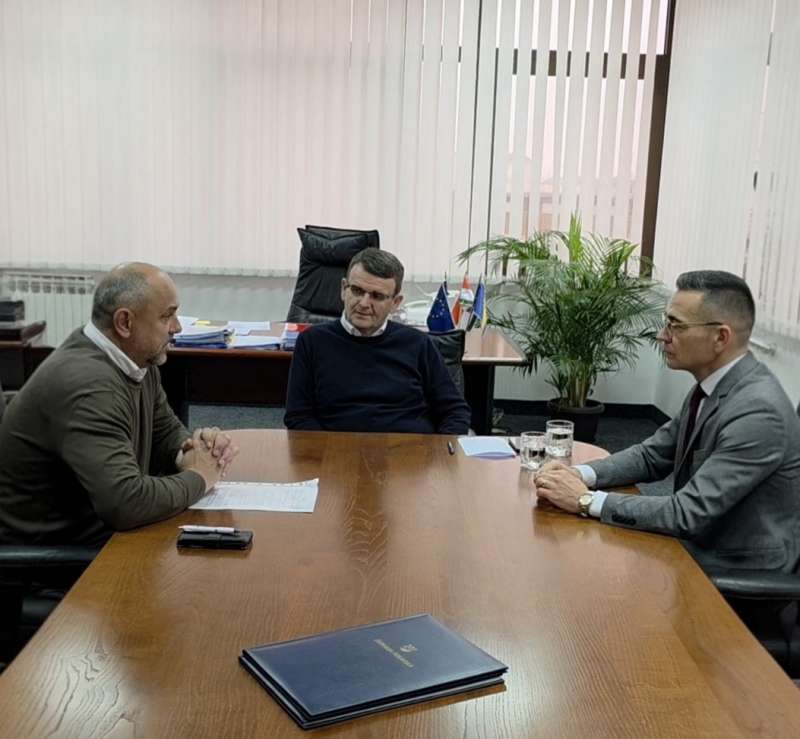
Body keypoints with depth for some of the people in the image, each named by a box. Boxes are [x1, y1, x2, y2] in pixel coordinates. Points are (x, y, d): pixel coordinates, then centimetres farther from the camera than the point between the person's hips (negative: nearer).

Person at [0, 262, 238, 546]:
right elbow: (126, 503, -35)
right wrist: (197, 478, -18)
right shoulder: (87, 385, -27)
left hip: (101, 530, 8)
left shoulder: (136, 359, 0)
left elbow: (166, 432, 15)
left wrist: (191, 448, -8)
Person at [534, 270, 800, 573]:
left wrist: (587, 500, -23)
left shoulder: (757, 412, -27)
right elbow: (652, 456, 8)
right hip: (699, 538, 7)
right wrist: (580, 474, -9)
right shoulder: (712, 386, 1)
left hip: (737, 571, -7)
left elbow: (688, 513, -28)